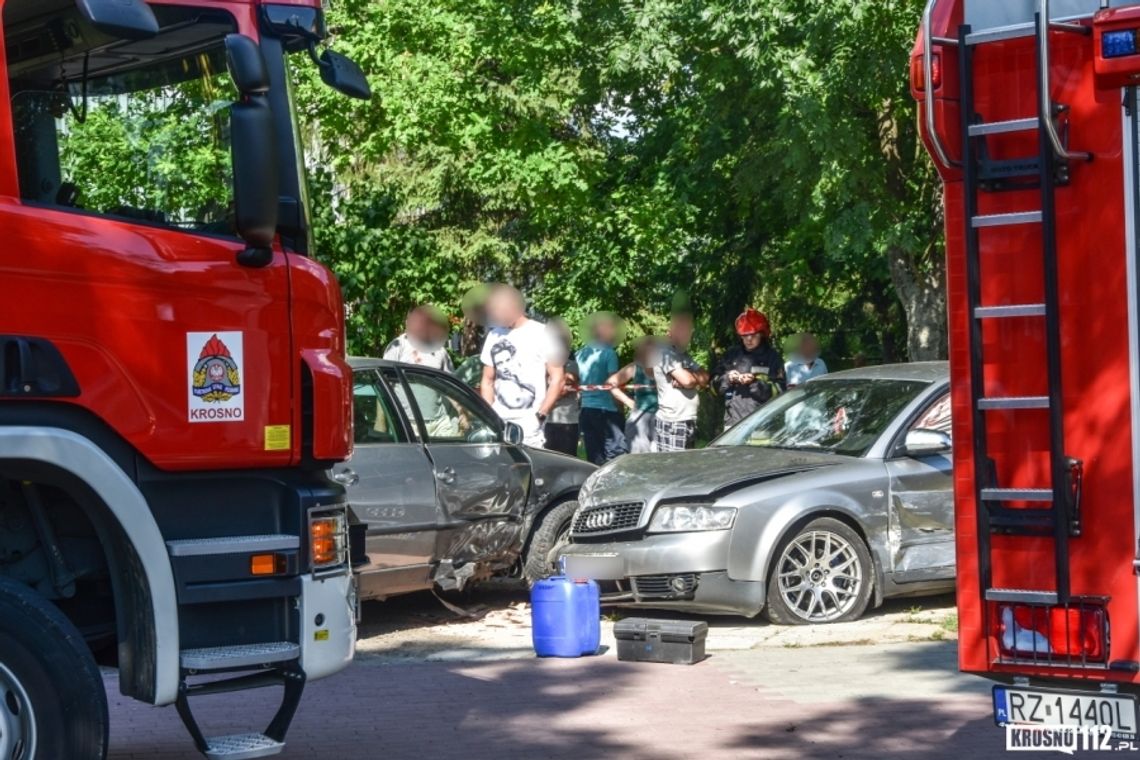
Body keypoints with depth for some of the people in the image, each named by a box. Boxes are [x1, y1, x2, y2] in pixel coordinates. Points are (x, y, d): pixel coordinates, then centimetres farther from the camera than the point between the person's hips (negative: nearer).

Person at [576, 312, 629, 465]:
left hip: (585, 408, 7)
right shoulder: (608, 353, -8)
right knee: (616, 455, -7)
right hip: (606, 409, -7)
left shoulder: (581, 353, 12)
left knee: (594, 459, 6)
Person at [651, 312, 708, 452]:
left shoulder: (683, 354, 20)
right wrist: (697, 378, 3)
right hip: (672, 423, -9)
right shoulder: (665, 352, -10)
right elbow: (687, 380, -18)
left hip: (689, 422, 9)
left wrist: (691, 376, -8)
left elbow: (705, 378, 11)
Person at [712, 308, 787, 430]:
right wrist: (727, 379, -3)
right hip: (733, 422, 4)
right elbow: (715, 384, 18)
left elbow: (779, 391, -2)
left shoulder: (772, 357, 4)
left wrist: (755, 383, -16)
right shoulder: (732, 354, 15)